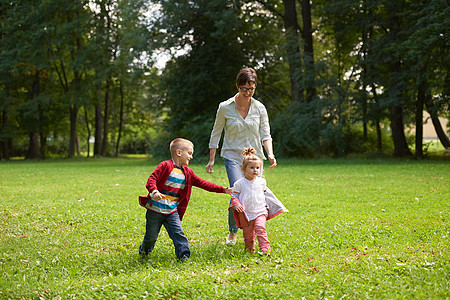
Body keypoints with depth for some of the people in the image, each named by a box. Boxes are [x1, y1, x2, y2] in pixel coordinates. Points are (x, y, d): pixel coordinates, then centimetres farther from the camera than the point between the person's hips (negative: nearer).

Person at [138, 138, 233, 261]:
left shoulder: (188, 173, 10)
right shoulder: (165, 166, -10)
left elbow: (203, 184, 12)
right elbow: (151, 179, -15)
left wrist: (222, 190, 7)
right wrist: (154, 192, -36)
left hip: (172, 211, 5)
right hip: (155, 209, -5)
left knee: (178, 233, -10)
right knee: (151, 236, 7)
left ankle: (184, 255, -6)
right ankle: (144, 251, 33)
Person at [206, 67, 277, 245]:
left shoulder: (260, 108, 2)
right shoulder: (225, 107, -4)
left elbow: (265, 134, 3)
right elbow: (216, 134, 5)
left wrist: (270, 154, -14)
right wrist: (211, 160, 5)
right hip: (233, 156, -3)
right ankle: (232, 232, 3)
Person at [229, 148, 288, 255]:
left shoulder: (261, 182, 6)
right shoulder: (239, 184, -3)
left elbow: (266, 193, 20)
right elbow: (234, 196, 3)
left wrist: (276, 205, 20)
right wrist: (236, 204, -17)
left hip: (260, 211, 0)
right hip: (246, 214, 0)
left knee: (260, 228, -21)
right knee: (248, 233, 7)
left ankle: (265, 248, -21)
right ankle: (249, 249, 28)